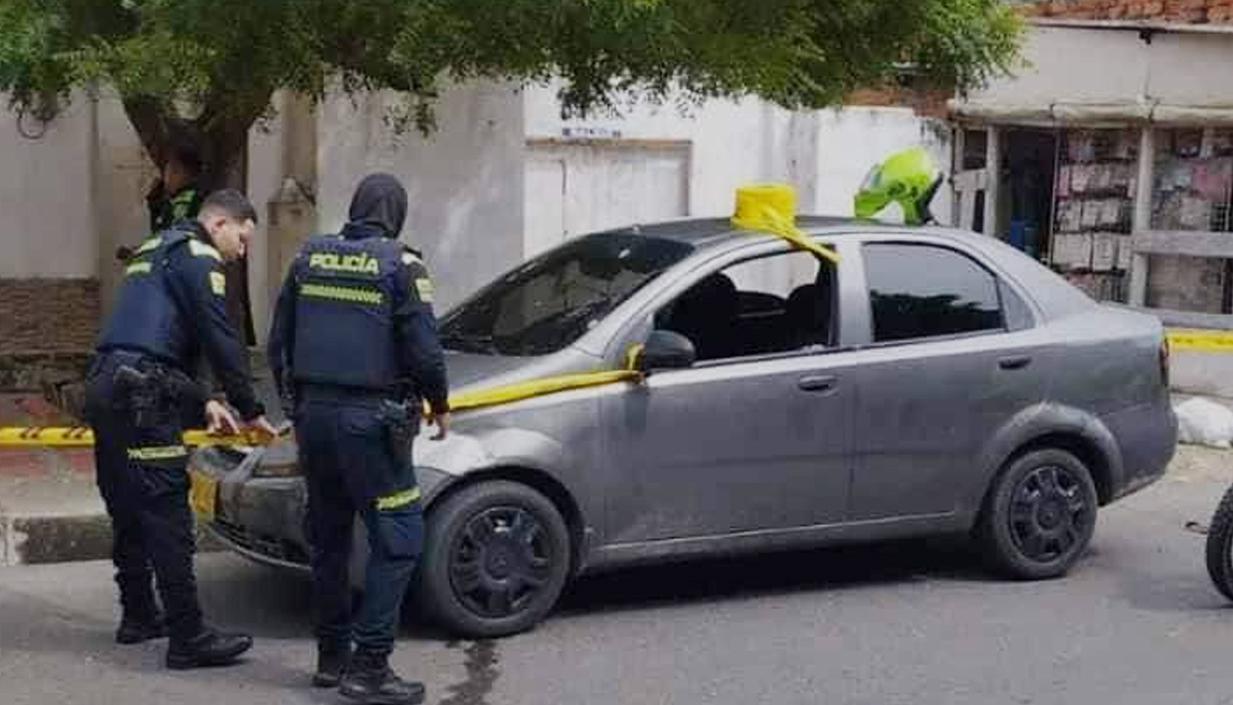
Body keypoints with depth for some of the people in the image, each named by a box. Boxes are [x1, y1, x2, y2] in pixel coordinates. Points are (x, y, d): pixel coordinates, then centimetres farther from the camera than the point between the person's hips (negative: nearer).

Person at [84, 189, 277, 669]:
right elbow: (221, 341, -10)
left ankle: (138, 616, 28)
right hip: (141, 397, -10)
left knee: (127, 512, 17)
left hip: (104, 386, 10)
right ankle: (188, 639, -8)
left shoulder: (155, 250, 27)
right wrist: (251, 410, -2)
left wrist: (201, 403, 20)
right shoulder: (196, 256, -3)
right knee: (167, 517, -9)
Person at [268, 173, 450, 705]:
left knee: (329, 537, 17)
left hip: (313, 414, 7)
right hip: (368, 420, -6)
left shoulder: (310, 256, 9)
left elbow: (278, 342, 14)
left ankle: (332, 656, 24)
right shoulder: (399, 264, -7)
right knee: (398, 538, -1)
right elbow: (424, 349, -11)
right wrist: (438, 406, 6)